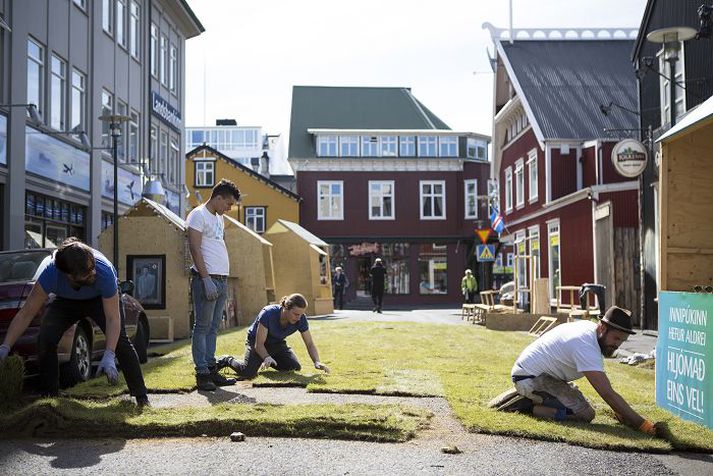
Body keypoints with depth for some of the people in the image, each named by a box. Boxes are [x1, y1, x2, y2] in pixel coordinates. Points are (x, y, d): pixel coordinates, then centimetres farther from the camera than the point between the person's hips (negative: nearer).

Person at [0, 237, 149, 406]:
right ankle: (49, 396, -1)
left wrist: (109, 357, -47)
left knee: (119, 340, -21)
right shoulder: (49, 272, -39)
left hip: (101, 298, -2)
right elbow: (25, 314, -30)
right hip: (66, 301, 2)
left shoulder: (104, 271, -42)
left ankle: (141, 397, -12)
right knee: (45, 340, -19)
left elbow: (113, 319, -38)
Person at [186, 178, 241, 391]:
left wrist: (223, 280, 17)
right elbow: (195, 249, -14)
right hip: (206, 279, -9)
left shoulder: (218, 218, 20)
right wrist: (206, 279, -20)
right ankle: (202, 373, -2)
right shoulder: (198, 215, -7)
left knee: (213, 327, 10)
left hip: (221, 280, 9)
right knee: (202, 327, -5)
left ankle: (211, 369, 14)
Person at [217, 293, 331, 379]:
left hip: (277, 343, 5)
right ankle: (228, 360, 7)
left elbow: (310, 344, -17)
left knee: (295, 367, -11)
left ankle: (267, 362, 17)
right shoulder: (268, 313, -36)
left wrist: (317, 362, -34)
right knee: (248, 373, -27)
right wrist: (267, 358, -50)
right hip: (256, 341, -5)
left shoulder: (301, 319, -23)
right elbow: (259, 344, -32)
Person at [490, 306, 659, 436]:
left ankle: (526, 398, 18)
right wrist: (643, 424, -31)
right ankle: (527, 407, -10)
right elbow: (608, 393, -31)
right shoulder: (586, 346, -27)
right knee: (586, 414, -19)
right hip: (529, 377, -11)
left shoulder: (589, 328, 4)